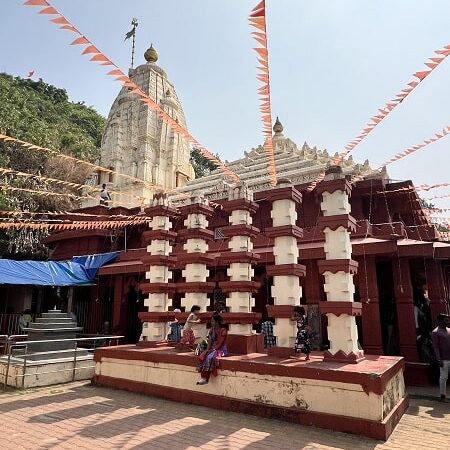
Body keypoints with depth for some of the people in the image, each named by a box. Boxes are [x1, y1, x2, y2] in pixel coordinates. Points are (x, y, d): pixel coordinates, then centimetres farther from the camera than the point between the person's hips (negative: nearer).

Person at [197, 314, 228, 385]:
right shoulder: (212, 329, 11)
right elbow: (210, 341, 7)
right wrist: (207, 349, -9)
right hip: (212, 349, 6)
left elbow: (220, 344, -15)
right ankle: (203, 377, -29)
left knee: (209, 357, -33)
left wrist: (212, 350, -19)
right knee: (202, 356, -23)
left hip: (221, 350, -6)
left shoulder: (223, 330, -11)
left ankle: (206, 379, -28)